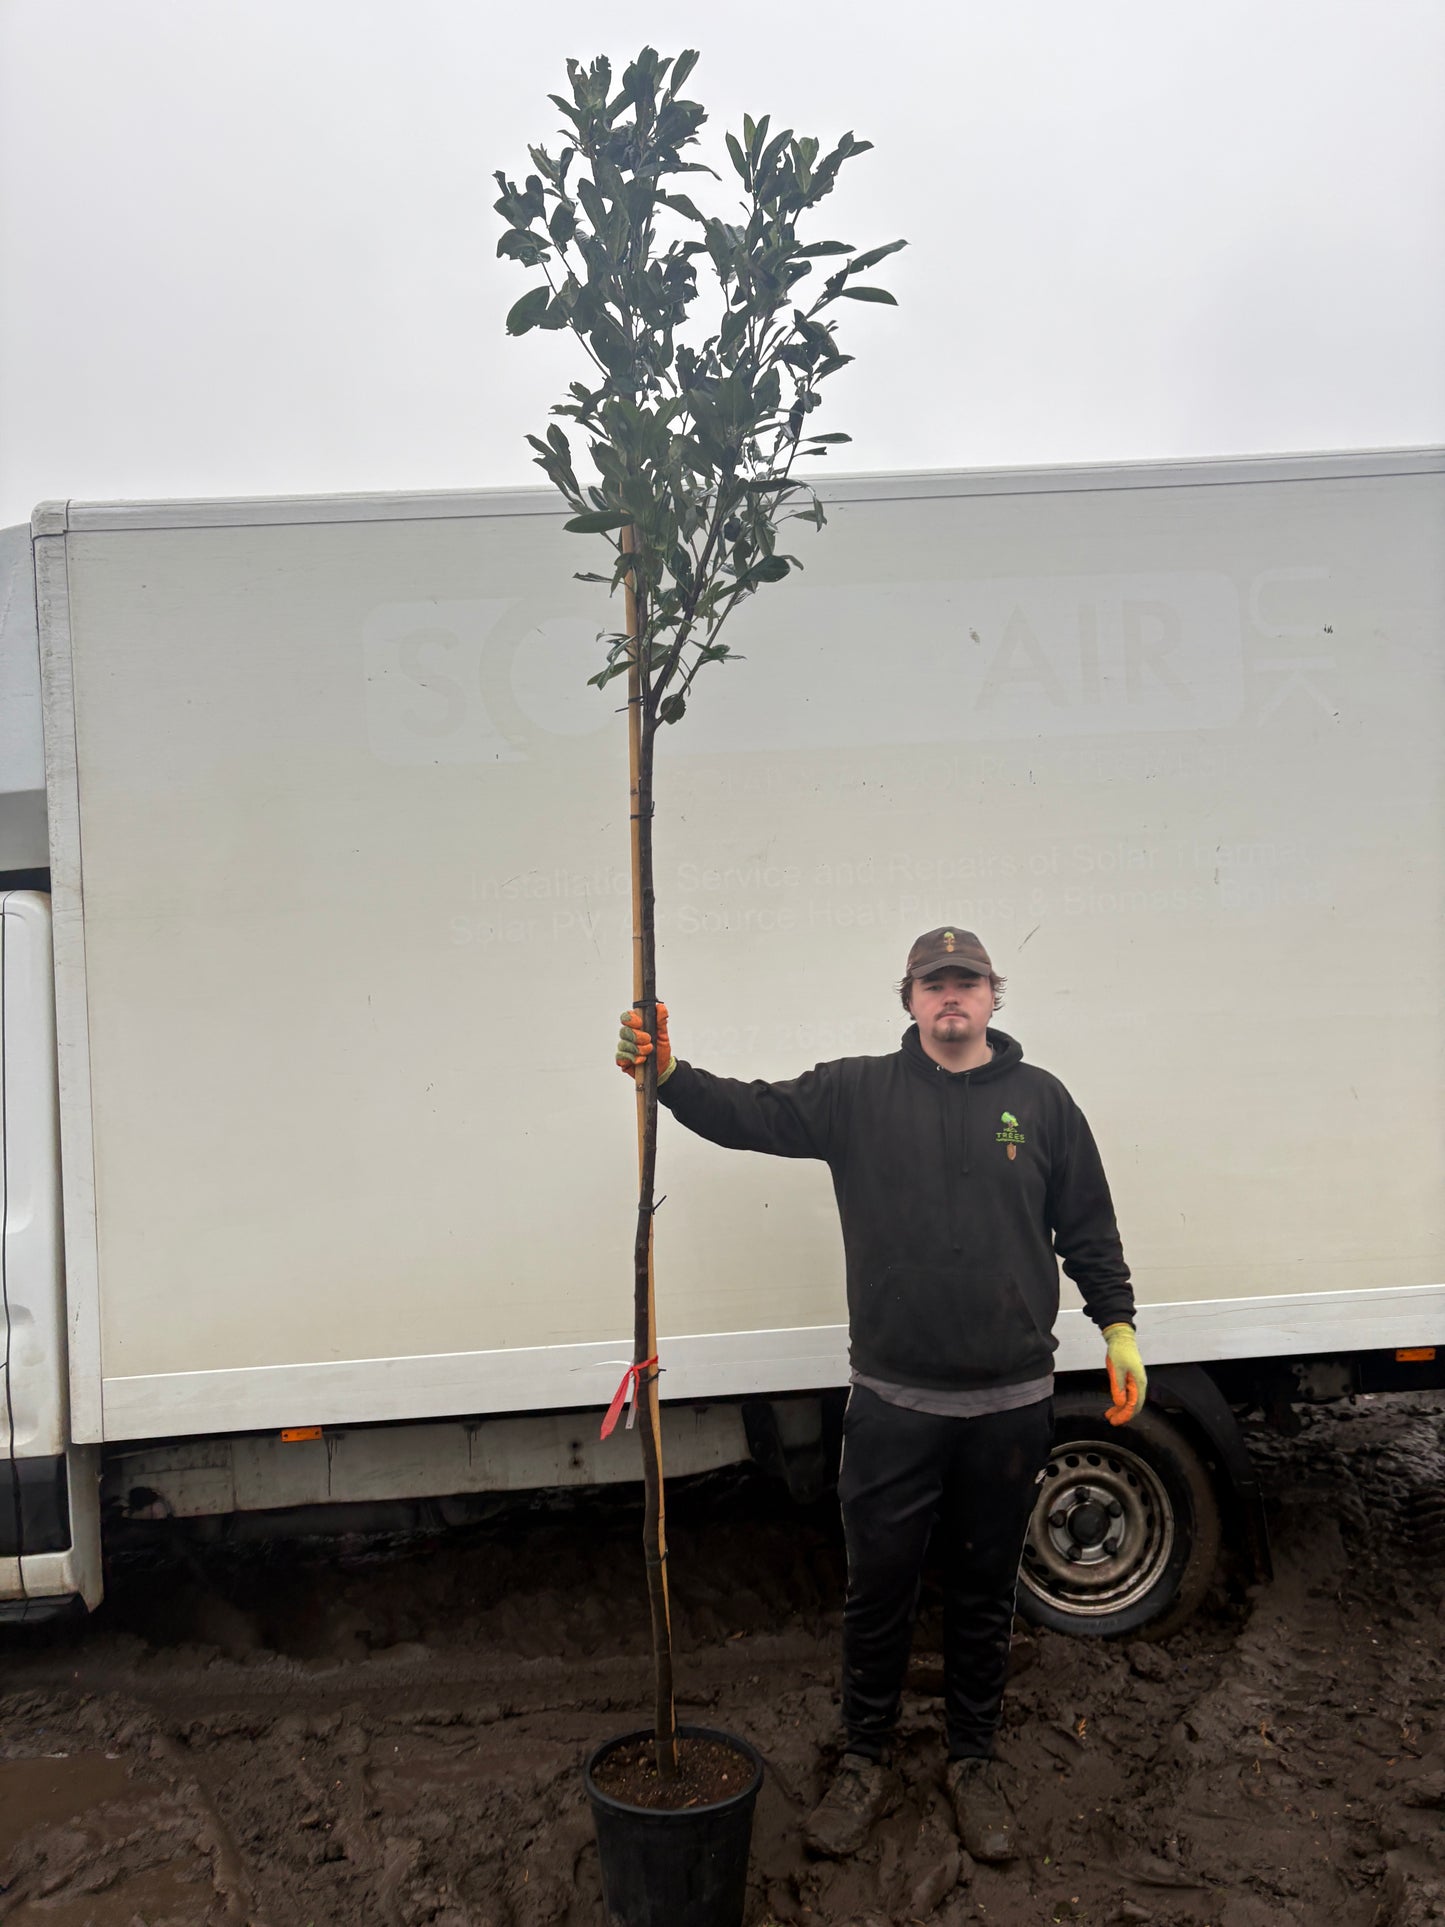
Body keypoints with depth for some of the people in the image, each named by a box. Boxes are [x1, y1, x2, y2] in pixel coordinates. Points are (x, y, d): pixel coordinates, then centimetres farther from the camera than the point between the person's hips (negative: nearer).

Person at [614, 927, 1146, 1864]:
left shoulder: (1040, 1099, 4)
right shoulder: (859, 1093, 0)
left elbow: (1088, 1228, 10)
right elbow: (751, 1113, -9)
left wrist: (1120, 1330, 8)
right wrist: (669, 1072, -25)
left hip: (1010, 1403, 1)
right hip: (893, 1403, -1)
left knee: (986, 1594, 16)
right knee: (879, 1590, 11)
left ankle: (975, 1764, 36)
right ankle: (867, 1766, 32)